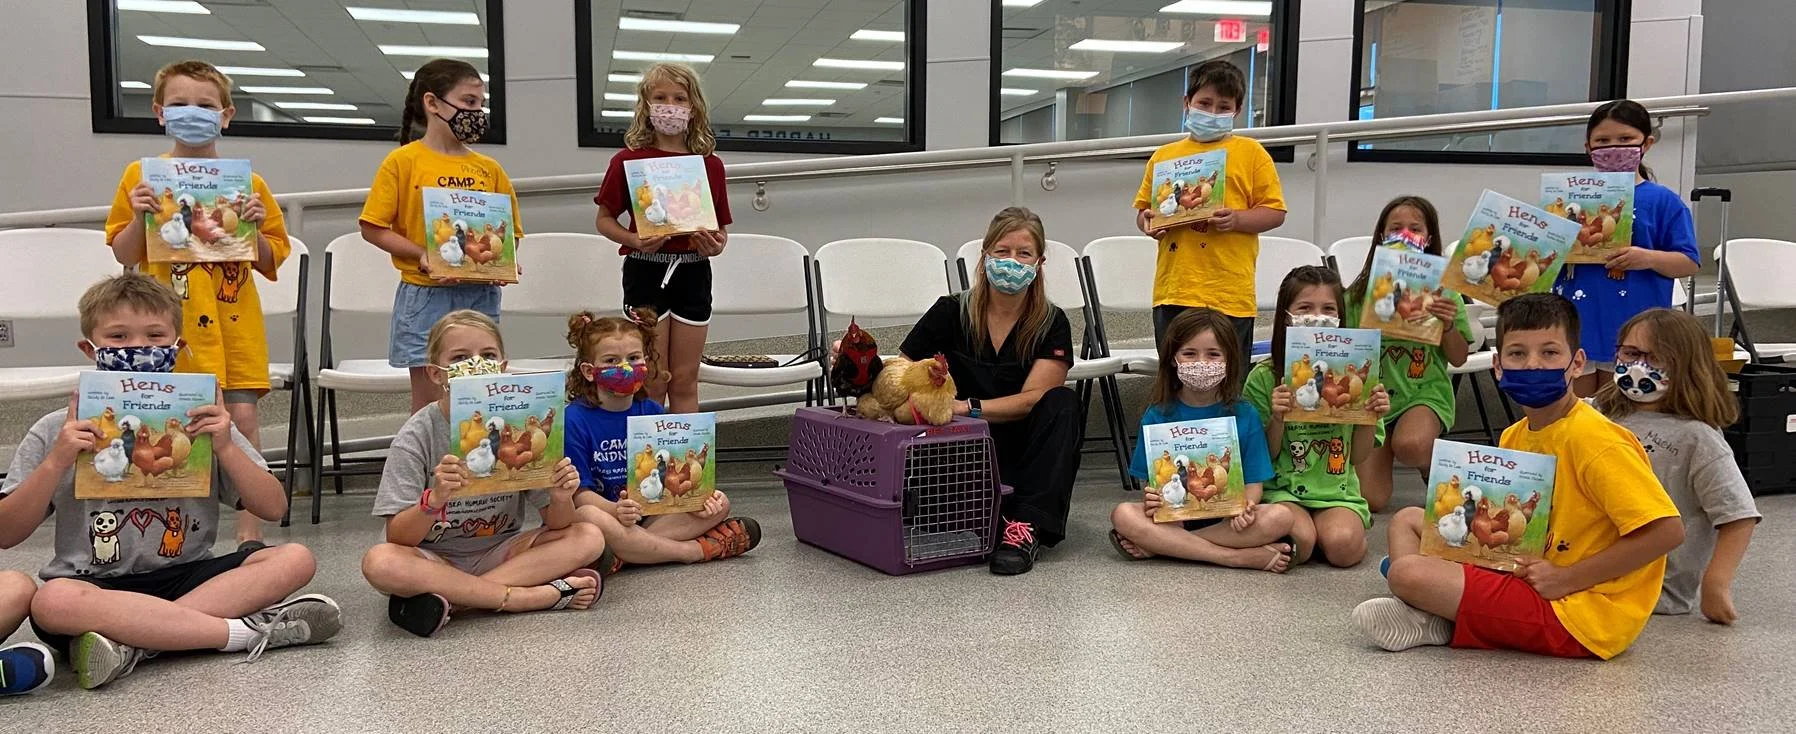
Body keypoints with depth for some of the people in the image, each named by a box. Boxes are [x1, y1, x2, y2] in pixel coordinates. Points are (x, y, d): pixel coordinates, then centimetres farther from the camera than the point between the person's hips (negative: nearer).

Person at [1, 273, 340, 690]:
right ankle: (247, 631, -30)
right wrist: (56, 463, -13)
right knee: (52, 602, -36)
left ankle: (131, 643, -29)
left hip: (187, 575, 2)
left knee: (295, 559, -21)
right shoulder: (58, 431, 4)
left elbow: (273, 509, 3)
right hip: (97, 587, -2)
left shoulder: (200, 422, 8)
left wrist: (226, 447, -12)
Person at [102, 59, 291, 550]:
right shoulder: (141, 176, 6)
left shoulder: (248, 182, 6)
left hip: (233, 320, 0)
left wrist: (254, 227, -9)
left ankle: (250, 533, 2)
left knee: (242, 417, -4)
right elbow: (124, 256, 9)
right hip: (168, 320, 0)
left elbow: (271, 262, 8)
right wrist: (139, 217, -8)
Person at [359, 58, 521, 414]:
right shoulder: (403, 161, -3)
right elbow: (372, 228, -4)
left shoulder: (489, 169, 8)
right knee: (430, 407, 3)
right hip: (425, 297, -3)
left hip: (480, 297, 3)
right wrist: (423, 255, -17)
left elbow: (510, 232, 12)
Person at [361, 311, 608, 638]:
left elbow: (557, 526, -4)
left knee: (589, 538, -18)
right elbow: (399, 538, -17)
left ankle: (451, 598, -23)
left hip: (500, 552, 3)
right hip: (435, 559, -2)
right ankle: (540, 595, -27)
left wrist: (561, 499, -27)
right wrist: (435, 498, -36)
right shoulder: (417, 435, -11)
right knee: (379, 563, -33)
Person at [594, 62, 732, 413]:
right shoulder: (628, 160, -3)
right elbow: (604, 219, 2)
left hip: (693, 271, 3)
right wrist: (635, 240, -15)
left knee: (685, 381, 9)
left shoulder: (711, 164, 5)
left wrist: (717, 244, -10)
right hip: (645, 270, -3)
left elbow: (721, 227, 12)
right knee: (652, 384, 1)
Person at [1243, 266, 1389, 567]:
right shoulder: (1264, 377, -4)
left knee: (1342, 545, -27)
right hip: (1282, 488, -1)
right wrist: (1277, 419, -19)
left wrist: (1371, 416, -10)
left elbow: (1357, 456, 7)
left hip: (1337, 489, 2)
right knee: (1300, 541, -30)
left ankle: (1357, 522, 7)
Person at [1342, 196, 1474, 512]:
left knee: (1410, 446, -37)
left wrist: (1448, 324, -16)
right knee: (1370, 500, -9)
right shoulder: (1361, 293, 0)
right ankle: (1384, 447, 27)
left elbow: (1459, 358, 3)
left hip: (1425, 392, -1)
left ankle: (1434, 465, 4)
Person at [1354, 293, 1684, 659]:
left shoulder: (1593, 440, -19)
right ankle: (1426, 614, -8)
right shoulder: (1514, 437, 6)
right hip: (1530, 580, 9)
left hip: (1580, 614, -9)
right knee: (1409, 519, 12)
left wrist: (1565, 579, -20)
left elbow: (1667, 530, -23)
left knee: (1407, 573, -22)